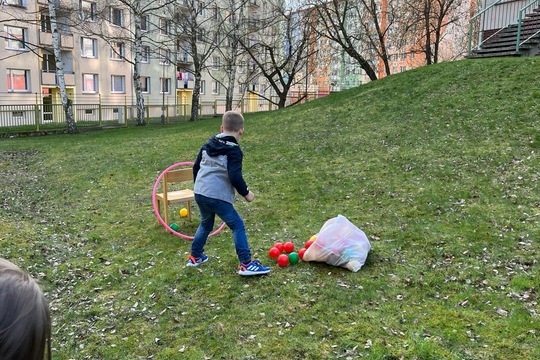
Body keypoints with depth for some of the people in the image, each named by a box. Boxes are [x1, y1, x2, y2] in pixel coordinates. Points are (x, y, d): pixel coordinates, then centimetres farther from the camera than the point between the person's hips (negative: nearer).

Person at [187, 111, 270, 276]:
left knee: (205, 223, 27)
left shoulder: (208, 144, 13)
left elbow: (196, 167, 19)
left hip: (199, 193, 8)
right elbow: (235, 176, -19)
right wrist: (246, 193, -5)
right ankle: (246, 264, -3)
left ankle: (195, 257, 37)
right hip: (218, 196, -8)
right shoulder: (234, 150, -10)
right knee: (238, 226, -1)